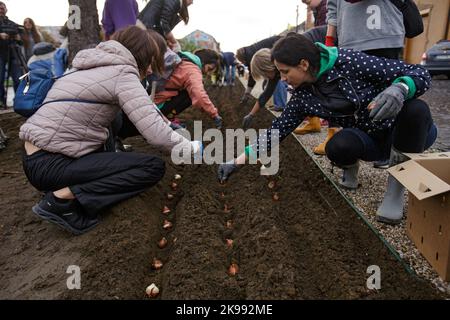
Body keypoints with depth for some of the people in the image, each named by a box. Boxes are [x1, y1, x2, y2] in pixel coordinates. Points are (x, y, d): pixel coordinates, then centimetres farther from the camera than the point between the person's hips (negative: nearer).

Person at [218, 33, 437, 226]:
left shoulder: (351, 63, -24)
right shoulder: (302, 97, -9)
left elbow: (421, 74, -21)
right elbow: (276, 132, -4)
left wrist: (399, 89, -44)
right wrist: (237, 162, -7)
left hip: (402, 130, -1)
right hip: (370, 140, 2)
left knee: (416, 108, -36)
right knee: (337, 147, -32)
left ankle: (396, 187, -17)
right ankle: (350, 167, 5)